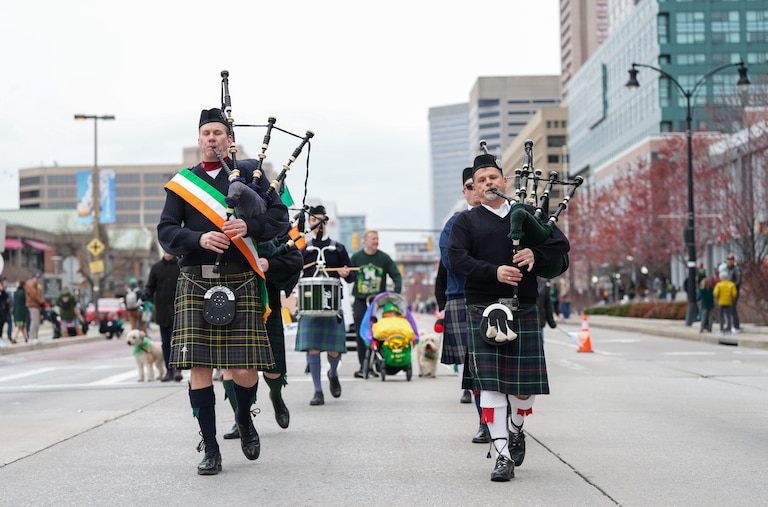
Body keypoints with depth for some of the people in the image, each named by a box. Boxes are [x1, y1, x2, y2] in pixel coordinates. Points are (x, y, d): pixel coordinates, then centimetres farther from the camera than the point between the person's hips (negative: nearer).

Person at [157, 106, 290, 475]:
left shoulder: (248, 172, 11)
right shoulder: (182, 182, 13)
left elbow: (280, 217, 5)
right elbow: (166, 231, 4)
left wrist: (249, 226, -14)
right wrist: (198, 239, -15)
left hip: (240, 282, -1)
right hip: (195, 283, 1)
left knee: (244, 369, -6)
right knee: (198, 367, -4)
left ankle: (244, 418, 27)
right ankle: (210, 450, 7)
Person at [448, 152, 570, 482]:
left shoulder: (528, 214, 15)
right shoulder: (466, 221, 9)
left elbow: (561, 244, 9)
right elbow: (457, 258, -5)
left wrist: (535, 255, -12)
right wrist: (495, 272, -18)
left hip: (524, 308, 2)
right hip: (484, 308, -2)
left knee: (525, 384, 3)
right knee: (489, 383, -8)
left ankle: (516, 431, 34)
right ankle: (503, 456, -3)